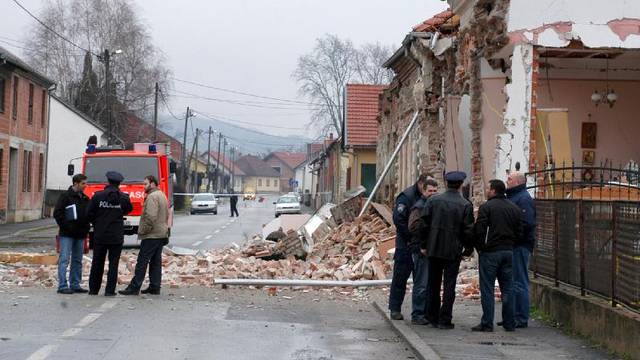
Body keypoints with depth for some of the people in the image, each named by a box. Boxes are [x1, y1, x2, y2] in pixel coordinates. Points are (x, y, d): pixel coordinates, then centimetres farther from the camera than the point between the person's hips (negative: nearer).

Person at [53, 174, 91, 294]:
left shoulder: (85, 198, 13)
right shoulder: (66, 196, -6)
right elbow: (57, 213, -10)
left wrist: (86, 228, 6)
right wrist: (66, 227, -15)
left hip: (80, 235, 7)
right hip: (67, 235, -7)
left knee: (77, 261, 10)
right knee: (64, 260, -7)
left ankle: (75, 285, 17)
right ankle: (62, 286, -6)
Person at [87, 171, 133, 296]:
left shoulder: (97, 196, -5)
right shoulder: (123, 198, -6)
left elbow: (90, 214, -2)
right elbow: (128, 209, 12)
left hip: (99, 235, 1)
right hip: (116, 237, -1)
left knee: (97, 263, 11)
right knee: (113, 263, 4)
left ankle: (93, 289, 16)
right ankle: (110, 290, 1)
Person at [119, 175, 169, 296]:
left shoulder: (152, 197, -15)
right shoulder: (162, 195, 18)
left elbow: (150, 217, -24)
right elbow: (166, 215, 22)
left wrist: (143, 230, -15)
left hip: (151, 235, -10)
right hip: (162, 234, 10)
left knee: (142, 261, -7)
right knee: (156, 262, 11)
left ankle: (134, 287, -6)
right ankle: (155, 287, 12)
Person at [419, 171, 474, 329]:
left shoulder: (433, 200, -1)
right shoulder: (465, 205, -7)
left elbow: (424, 224, -1)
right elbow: (468, 230, -7)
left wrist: (423, 245, 6)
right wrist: (468, 249, 5)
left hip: (433, 249, 2)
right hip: (453, 251, -2)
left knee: (433, 284, 14)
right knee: (449, 285, 3)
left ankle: (432, 317, 22)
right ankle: (444, 320, 1)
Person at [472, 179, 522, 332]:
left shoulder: (486, 207, -10)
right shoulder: (514, 208, 9)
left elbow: (479, 230, -14)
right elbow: (519, 232, 10)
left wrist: (480, 248, 0)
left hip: (490, 252, -6)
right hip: (508, 251, 6)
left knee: (487, 289, -1)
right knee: (507, 288, 10)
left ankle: (487, 323, -2)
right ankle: (509, 323, 12)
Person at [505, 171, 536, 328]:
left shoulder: (524, 199, -12)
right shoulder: (512, 197, 19)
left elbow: (527, 224, -23)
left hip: (520, 246, -10)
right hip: (511, 246, 10)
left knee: (519, 282, -6)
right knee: (511, 282, 14)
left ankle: (521, 319, -1)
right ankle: (512, 316, 21)